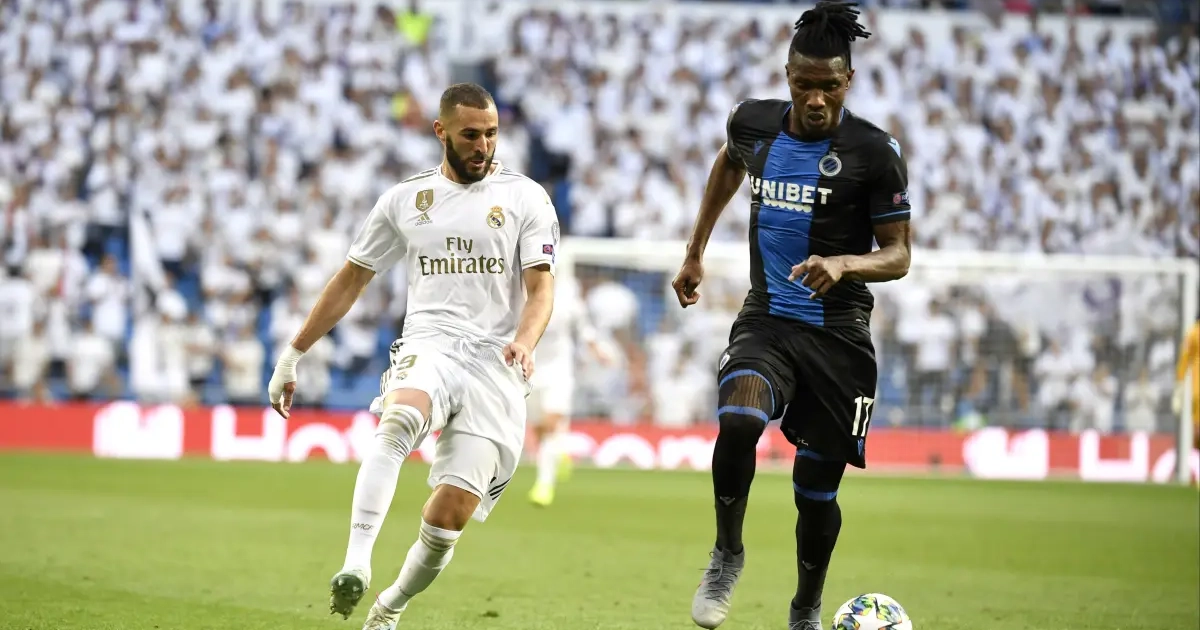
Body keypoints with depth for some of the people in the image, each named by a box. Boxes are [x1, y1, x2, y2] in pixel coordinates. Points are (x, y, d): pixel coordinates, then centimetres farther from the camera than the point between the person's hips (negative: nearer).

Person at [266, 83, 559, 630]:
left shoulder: (525, 199, 8)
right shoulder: (405, 200, 14)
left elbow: (541, 288, -1)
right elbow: (350, 281, 21)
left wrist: (524, 342, -22)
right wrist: (293, 355, 20)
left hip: (495, 366, -1)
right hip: (427, 349, 1)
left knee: (452, 511, -11)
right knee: (399, 421, -36)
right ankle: (356, 561, -45)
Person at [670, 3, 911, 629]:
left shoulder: (874, 152, -11)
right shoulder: (753, 123, 0)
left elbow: (898, 255, -7)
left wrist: (843, 263, -27)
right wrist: (695, 253, 29)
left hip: (838, 335, -2)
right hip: (766, 320, 2)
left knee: (817, 489, 3)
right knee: (737, 422, -29)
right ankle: (727, 555, -4)